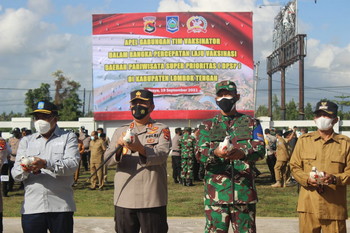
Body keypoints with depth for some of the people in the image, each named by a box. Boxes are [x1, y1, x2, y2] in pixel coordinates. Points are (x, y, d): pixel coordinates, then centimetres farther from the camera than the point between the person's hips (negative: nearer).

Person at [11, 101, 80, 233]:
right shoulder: (26, 141, 17)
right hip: (31, 207, 2)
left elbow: (72, 164, -9)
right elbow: (15, 173, 7)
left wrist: (46, 164, -24)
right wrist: (25, 170, -17)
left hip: (61, 206, -2)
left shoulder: (68, 137, 9)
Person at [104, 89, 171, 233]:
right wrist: (119, 147, -20)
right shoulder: (121, 131, 14)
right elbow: (108, 159, 3)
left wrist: (140, 148, -31)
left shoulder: (161, 130, 6)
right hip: (124, 199, 3)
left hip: (152, 200, -3)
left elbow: (161, 155, -12)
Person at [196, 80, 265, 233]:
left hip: (244, 190, 0)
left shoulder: (251, 123, 12)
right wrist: (214, 153, -26)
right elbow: (200, 153, -2)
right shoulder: (207, 126, 13)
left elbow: (260, 150, -4)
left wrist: (243, 153, -27)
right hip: (216, 190, 0)